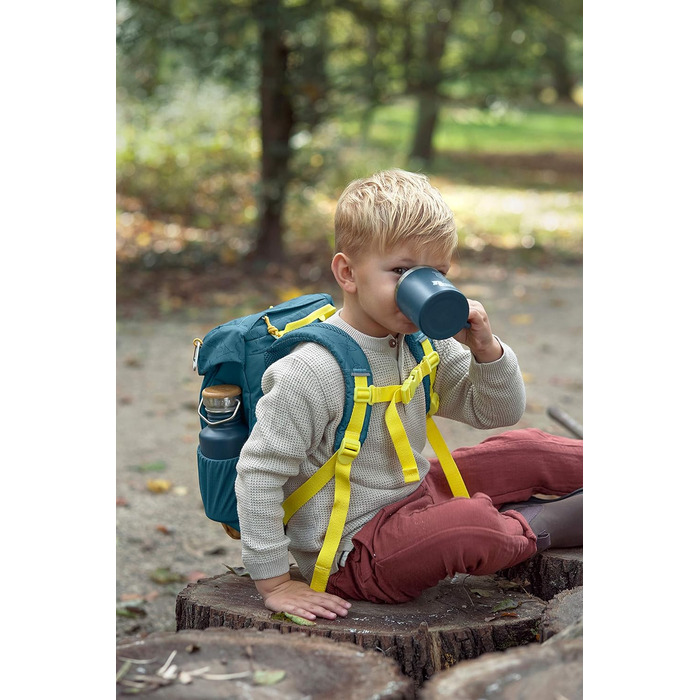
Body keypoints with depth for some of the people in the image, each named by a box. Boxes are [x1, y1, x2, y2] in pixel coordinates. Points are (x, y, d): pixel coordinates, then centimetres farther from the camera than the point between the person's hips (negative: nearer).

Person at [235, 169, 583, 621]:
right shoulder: (314, 371, -24)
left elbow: (498, 413, 9)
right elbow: (258, 472, -22)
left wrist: (485, 348, -12)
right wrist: (275, 583, -19)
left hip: (415, 496, 8)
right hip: (351, 556, -8)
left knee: (527, 451, 6)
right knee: (471, 528, -30)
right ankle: (540, 525, -3)